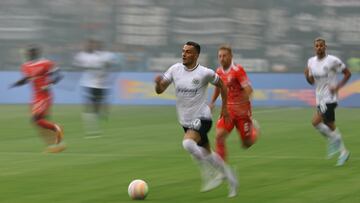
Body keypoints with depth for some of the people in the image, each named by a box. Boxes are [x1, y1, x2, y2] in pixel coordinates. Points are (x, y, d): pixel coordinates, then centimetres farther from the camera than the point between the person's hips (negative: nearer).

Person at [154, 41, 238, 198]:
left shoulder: (205, 73, -12)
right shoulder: (175, 69, -1)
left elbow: (221, 85, 5)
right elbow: (160, 90, -1)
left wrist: (224, 107, 7)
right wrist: (158, 83, -23)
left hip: (202, 118, -6)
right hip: (185, 121, 6)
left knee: (188, 143, -31)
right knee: (206, 154, 15)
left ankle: (207, 175, -14)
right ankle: (229, 176, 35)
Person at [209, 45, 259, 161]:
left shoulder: (237, 70, -16)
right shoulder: (219, 72, 3)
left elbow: (248, 89, -21)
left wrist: (242, 104, -30)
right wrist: (212, 102, 17)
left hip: (241, 110, -4)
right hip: (227, 109, 4)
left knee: (247, 144, 4)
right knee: (219, 136, -18)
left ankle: (254, 130, 40)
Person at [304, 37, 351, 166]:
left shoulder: (333, 61, -11)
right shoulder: (311, 61, 8)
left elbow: (347, 73, -3)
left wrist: (337, 87, -13)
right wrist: (307, 75, -7)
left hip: (329, 97, -7)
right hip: (319, 97, 7)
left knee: (316, 122, -18)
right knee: (330, 125, 10)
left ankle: (334, 138, 2)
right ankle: (343, 152, 20)